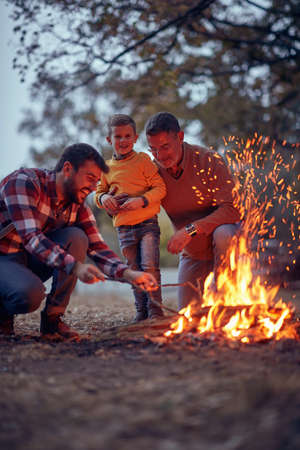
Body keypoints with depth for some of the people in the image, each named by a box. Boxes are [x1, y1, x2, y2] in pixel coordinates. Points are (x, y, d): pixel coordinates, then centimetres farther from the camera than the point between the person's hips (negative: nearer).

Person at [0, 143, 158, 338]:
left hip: (32, 262, 7)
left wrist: (129, 274, -27)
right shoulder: (24, 182, -22)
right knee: (30, 293, -38)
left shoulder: (78, 207, 0)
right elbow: (30, 237, -33)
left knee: (76, 237, -20)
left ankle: (52, 317, -11)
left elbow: (97, 247, -7)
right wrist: (75, 266, -45)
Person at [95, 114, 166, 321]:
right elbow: (99, 192, 19)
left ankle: (155, 311, -4)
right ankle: (141, 311, 18)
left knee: (149, 265, -13)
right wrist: (103, 198, -4)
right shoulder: (106, 168, 11)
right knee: (134, 271, 8)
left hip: (147, 223, -4)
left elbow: (160, 188, -5)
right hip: (124, 228, 4)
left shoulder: (143, 160, -1)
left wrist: (142, 200, -19)